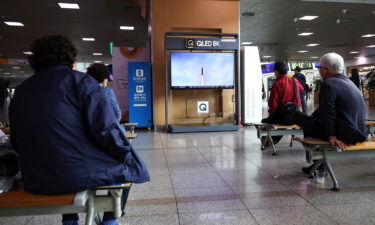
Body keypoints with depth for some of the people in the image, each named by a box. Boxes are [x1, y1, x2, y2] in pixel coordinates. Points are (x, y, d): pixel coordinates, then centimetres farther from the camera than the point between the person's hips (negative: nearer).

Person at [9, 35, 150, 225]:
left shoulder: (20, 91, 9)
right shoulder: (82, 81, -8)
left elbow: (17, 143, 13)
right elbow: (106, 130, -17)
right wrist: (127, 156, -1)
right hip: (81, 174, -6)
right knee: (129, 167, 18)